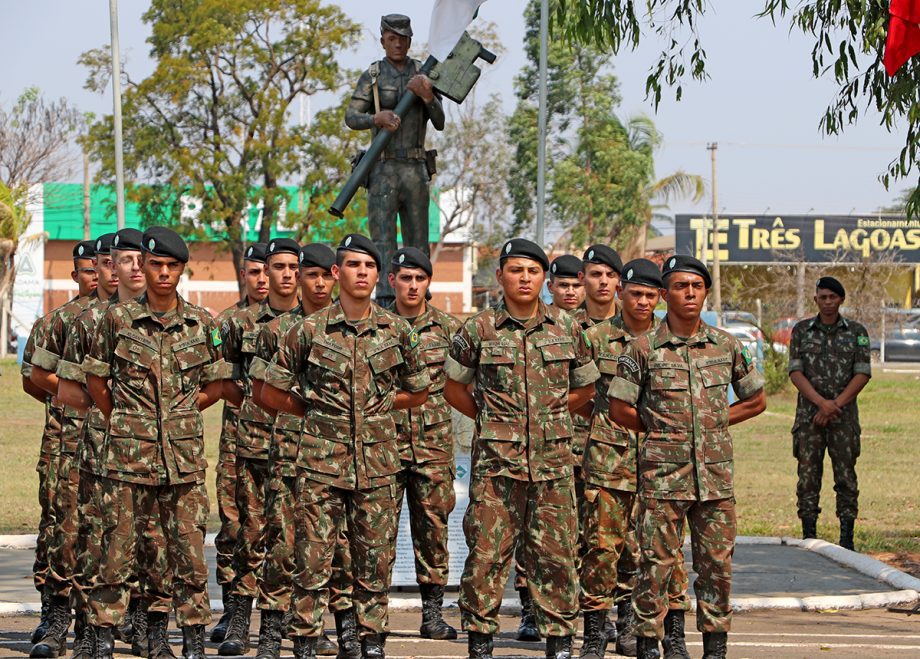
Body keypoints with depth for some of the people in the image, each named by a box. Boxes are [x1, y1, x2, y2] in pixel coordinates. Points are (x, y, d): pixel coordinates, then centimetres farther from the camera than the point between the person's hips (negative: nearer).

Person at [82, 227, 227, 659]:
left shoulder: (201, 323, 6)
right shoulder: (118, 318, 0)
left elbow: (213, 387, 14)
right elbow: (96, 382, 7)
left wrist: (179, 414, 7)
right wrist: (124, 423, 7)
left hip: (185, 456, 2)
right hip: (128, 456, -2)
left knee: (189, 553, 4)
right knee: (117, 550, 0)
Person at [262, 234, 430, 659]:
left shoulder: (396, 331, 4)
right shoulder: (309, 331, -2)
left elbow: (417, 392, 16)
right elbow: (272, 393, 5)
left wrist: (375, 407, 6)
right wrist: (319, 411, 4)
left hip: (377, 460, 2)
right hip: (322, 460, -2)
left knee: (375, 556, 6)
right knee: (313, 557, -2)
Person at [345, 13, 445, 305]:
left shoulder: (424, 74, 7)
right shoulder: (371, 77, 1)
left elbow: (439, 123, 1)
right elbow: (351, 118, -8)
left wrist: (426, 95, -19)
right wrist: (378, 119, -30)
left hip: (415, 171, 2)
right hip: (382, 170, -2)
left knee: (417, 242, 6)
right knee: (383, 239, -9)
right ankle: (385, 302, -14)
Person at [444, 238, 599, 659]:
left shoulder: (566, 329, 7)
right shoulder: (479, 331, 1)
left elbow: (585, 388, 18)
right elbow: (454, 389, 12)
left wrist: (550, 415, 10)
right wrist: (493, 417, 7)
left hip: (552, 461, 2)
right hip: (495, 462, -2)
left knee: (555, 553, 4)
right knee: (487, 551, -2)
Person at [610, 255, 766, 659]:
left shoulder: (727, 346, 8)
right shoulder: (643, 349, -1)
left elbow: (756, 400, 17)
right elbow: (620, 409, 1)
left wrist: (713, 424, 8)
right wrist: (662, 430, 4)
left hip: (716, 474, 3)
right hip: (663, 474, -3)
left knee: (717, 563, 6)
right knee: (657, 563, -3)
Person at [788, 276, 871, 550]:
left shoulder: (856, 332, 5)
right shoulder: (802, 330, 6)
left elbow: (862, 374, -1)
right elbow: (795, 372, -1)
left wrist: (836, 404, -11)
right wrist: (821, 402, -15)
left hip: (844, 415, 0)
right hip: (809, 415, 0)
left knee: (846, 475, 0)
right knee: (808, 475, -1)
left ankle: (847, 537, 3)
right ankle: (809, 535, 4)